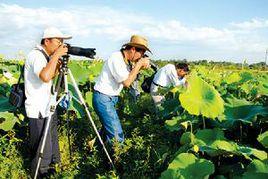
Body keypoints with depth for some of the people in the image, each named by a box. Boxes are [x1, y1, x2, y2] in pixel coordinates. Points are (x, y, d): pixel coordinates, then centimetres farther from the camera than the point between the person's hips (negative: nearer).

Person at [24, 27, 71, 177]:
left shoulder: (47, 56, 10)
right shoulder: (36, 55, -20)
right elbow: (45, 77, -38)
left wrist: (58, 62, 1)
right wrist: (56, 55, -29)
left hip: (47, 106, 10)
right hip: (38, 110, -10)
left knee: (52, 139, 23)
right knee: (43, 148, 1)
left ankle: (54, 163, 41)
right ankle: (40, 173, 19)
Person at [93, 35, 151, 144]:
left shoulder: (125, 60, 8)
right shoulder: (116, 58, -20)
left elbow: (129, 77, 10)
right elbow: (127, 82, -22)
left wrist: (140, 67, -4)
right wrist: (139, 64, -16)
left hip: (111, 98, 10)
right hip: (103, 98, -10)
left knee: (108, 129, 20)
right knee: (117, 136, -11)